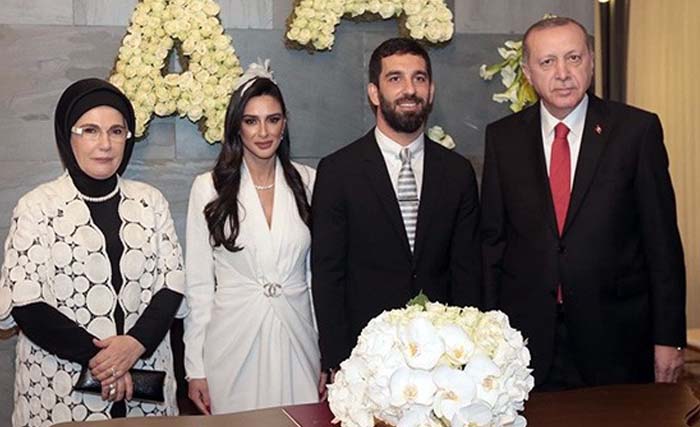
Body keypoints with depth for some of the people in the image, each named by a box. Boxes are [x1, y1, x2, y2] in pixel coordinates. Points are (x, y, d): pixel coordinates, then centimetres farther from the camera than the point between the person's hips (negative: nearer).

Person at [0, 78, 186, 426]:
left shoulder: (149, 201, 4)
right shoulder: (37, 207, -5)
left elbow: (172, 282, 2)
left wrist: (135, 343, -13)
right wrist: (95, 356, -14)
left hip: (144, 372, 3)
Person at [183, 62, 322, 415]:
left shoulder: (306, 182, 2)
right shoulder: (209, 187, -4)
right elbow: (199, 283, -1)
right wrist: (195, 368, -3)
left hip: (296, 339, 2)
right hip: (233, 341, -2)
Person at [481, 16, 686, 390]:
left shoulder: (637, 129, -3)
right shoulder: (502, 137, 3)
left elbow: (662, 239, -2)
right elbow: (492, 239, 5)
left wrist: (668, 338, -3)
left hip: (616, 337, -1)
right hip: (527, 338, 1)